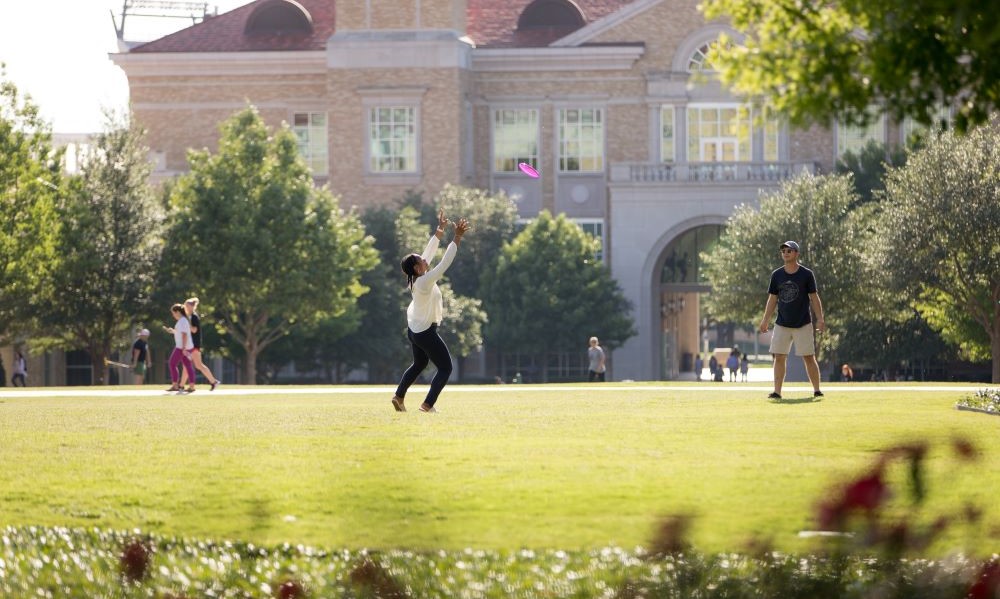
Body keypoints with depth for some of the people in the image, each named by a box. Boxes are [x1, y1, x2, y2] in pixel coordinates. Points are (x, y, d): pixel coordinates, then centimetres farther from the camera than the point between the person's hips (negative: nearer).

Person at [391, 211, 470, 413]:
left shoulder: (417, 279, -4)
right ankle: (428, 404, -5)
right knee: (445, 368, 1)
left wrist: (440, 229, 7)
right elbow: (445, 262, -30)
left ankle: (399, 396, 31)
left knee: (419, 364, 28)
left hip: (414, 330, 9)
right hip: (426, 333, -9)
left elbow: (429, 252, 5)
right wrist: (457, 237, -29)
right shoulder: (425, 282, -26)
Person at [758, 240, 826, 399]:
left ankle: (817, 390, 7)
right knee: (779, 357, -2)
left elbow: (814, 298, -2)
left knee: (809, 358, -1)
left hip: (803, 325, -3)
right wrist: (765, 320, 2)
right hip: (782, 325, 3)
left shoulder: (806, 274, -4)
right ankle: (777, 392, -1)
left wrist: (820, 319, -9)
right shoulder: (777, 275, 5)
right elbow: (772, 299, 9)